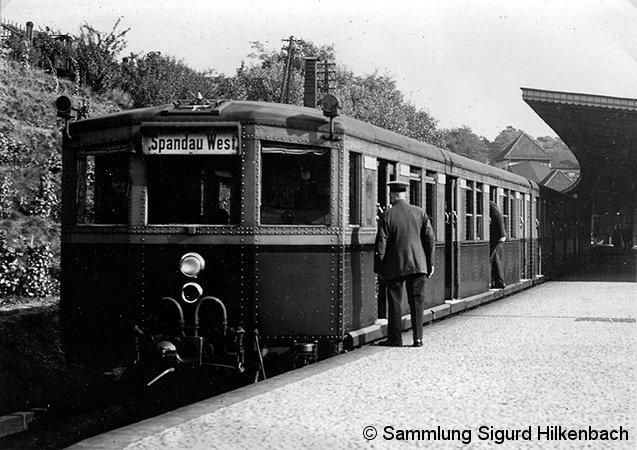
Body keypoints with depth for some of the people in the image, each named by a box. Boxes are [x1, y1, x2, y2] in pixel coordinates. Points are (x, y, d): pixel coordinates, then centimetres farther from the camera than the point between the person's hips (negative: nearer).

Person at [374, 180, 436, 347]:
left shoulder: (387, 215, -7)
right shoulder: (419, 212, 3)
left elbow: (381, 244, -7)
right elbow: (430, 239, 3)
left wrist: (379, 268, 0)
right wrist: (430, 263, 10)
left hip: (395, 266, -3)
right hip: (418, 264, 3)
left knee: (394, 302, 6)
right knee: (417, 301, 8)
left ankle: (395, 338, 9)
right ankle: (418, 338, 6)